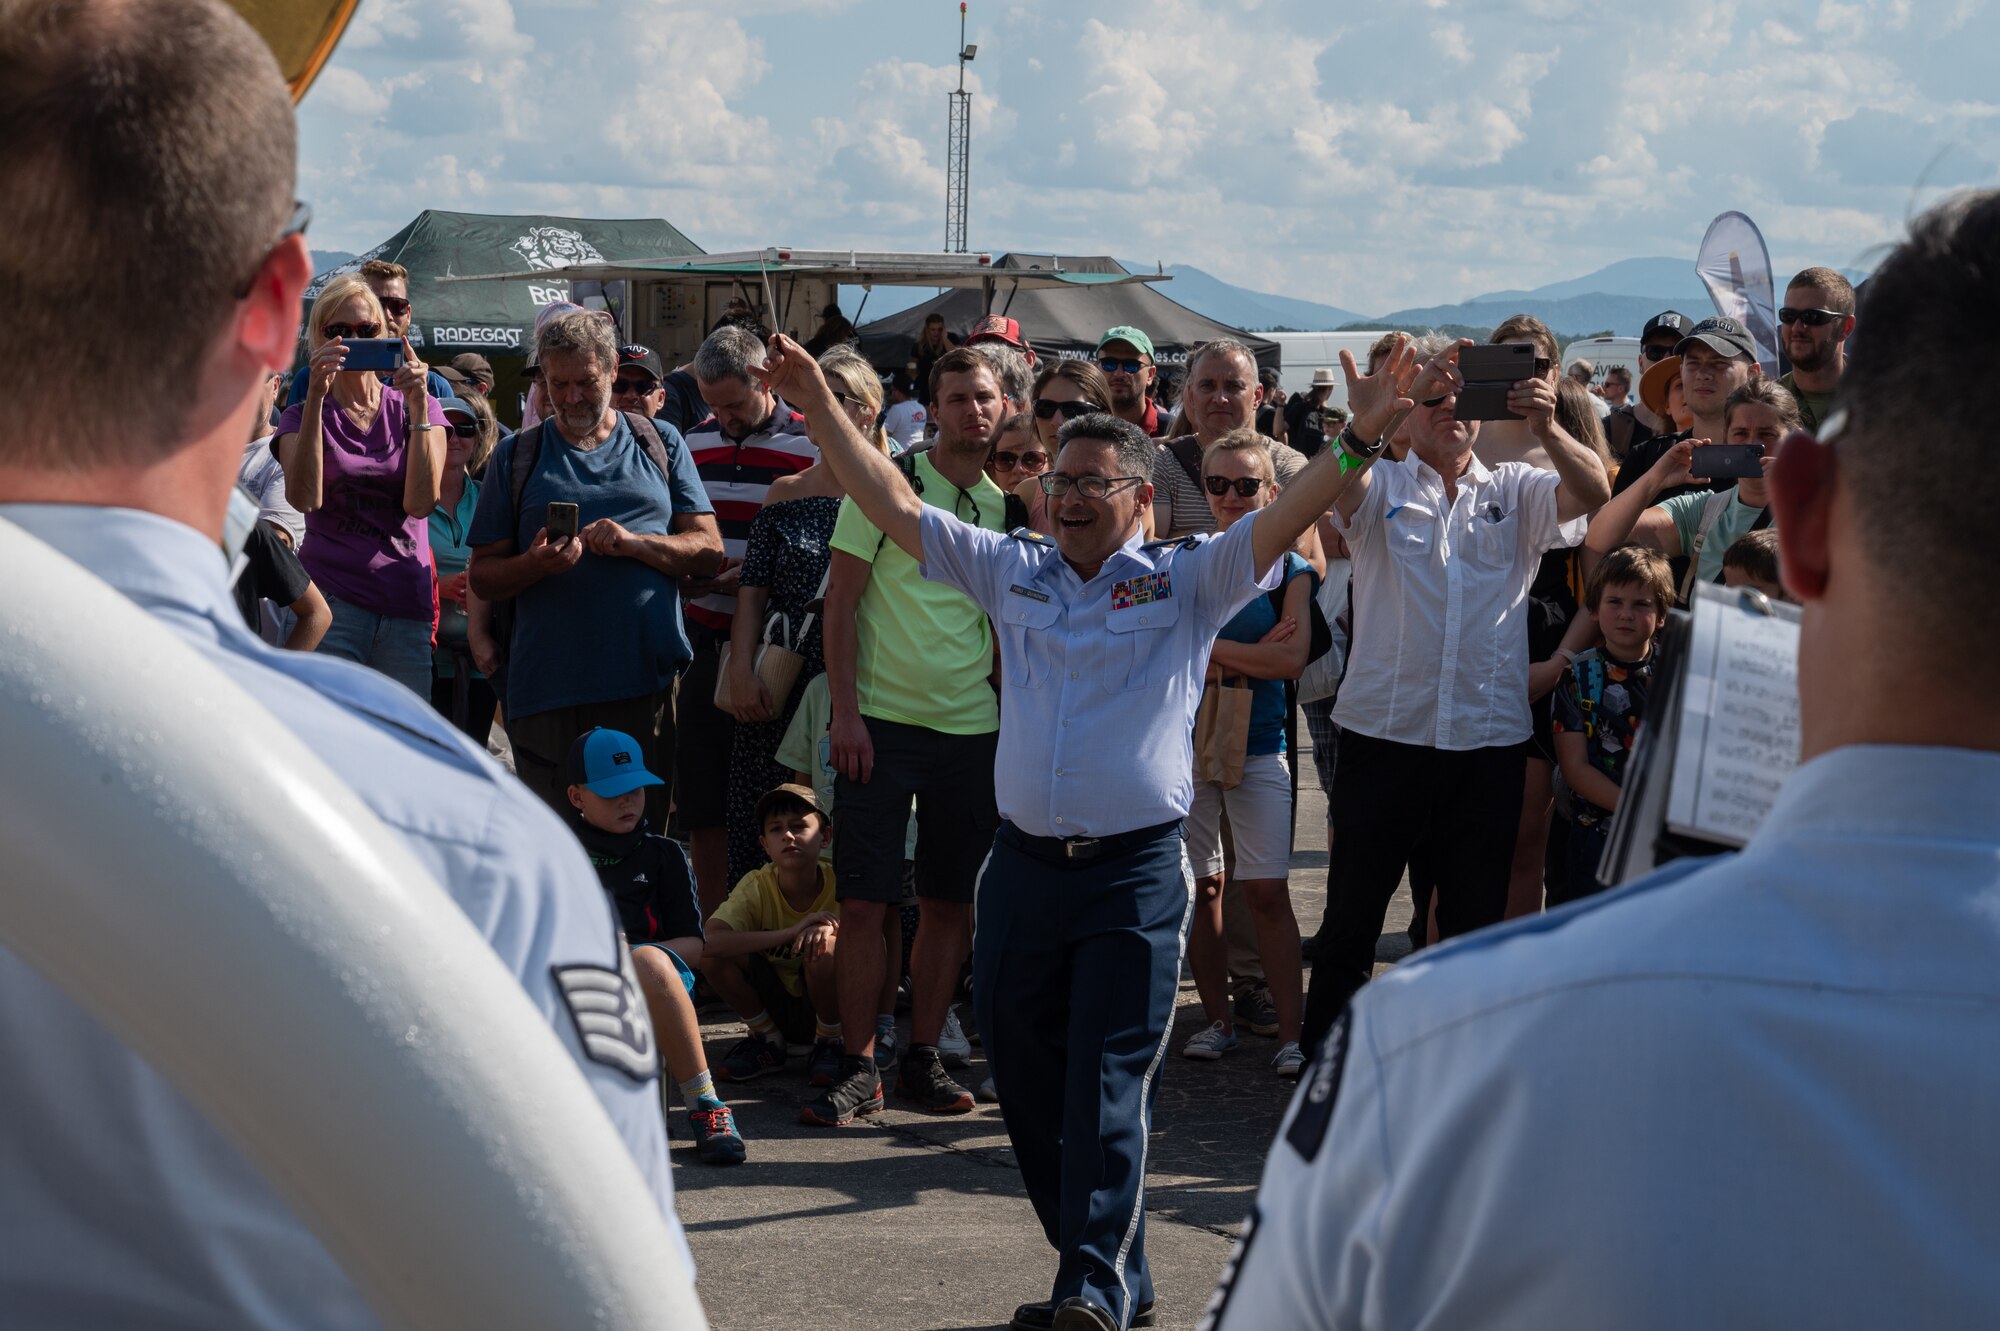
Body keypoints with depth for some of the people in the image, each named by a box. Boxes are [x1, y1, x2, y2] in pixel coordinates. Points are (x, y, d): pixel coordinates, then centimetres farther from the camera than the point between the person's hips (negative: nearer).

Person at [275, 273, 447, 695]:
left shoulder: (416, 408, 11)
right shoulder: (302, 416, 7)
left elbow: (421, 502, -6)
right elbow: (304, 498, -14)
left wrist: (417, 406, -12)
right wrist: (316, 398, -18)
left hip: (406, 602, 2)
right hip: (331, 598, -2)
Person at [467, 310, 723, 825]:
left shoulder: (659, 444, 13)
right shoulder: (516, 457, 11)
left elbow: (709, 550, 7)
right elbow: (481, 577, 8)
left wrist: (633, 543, -10)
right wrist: (535, 564, -13)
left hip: (647, 684, 0)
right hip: (547, 689, 0)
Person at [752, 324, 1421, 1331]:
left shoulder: (1185, 582, 3)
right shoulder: (1012, 571, 12)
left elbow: (1282, 520, -9)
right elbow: (895, 508, 13)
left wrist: (1358, 443, -23)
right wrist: (822, 410, 8)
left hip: (1134, 874, -4)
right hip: (1023, 867, 5)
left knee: (1107, 1088, -8)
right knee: (1027, 1085, 9)